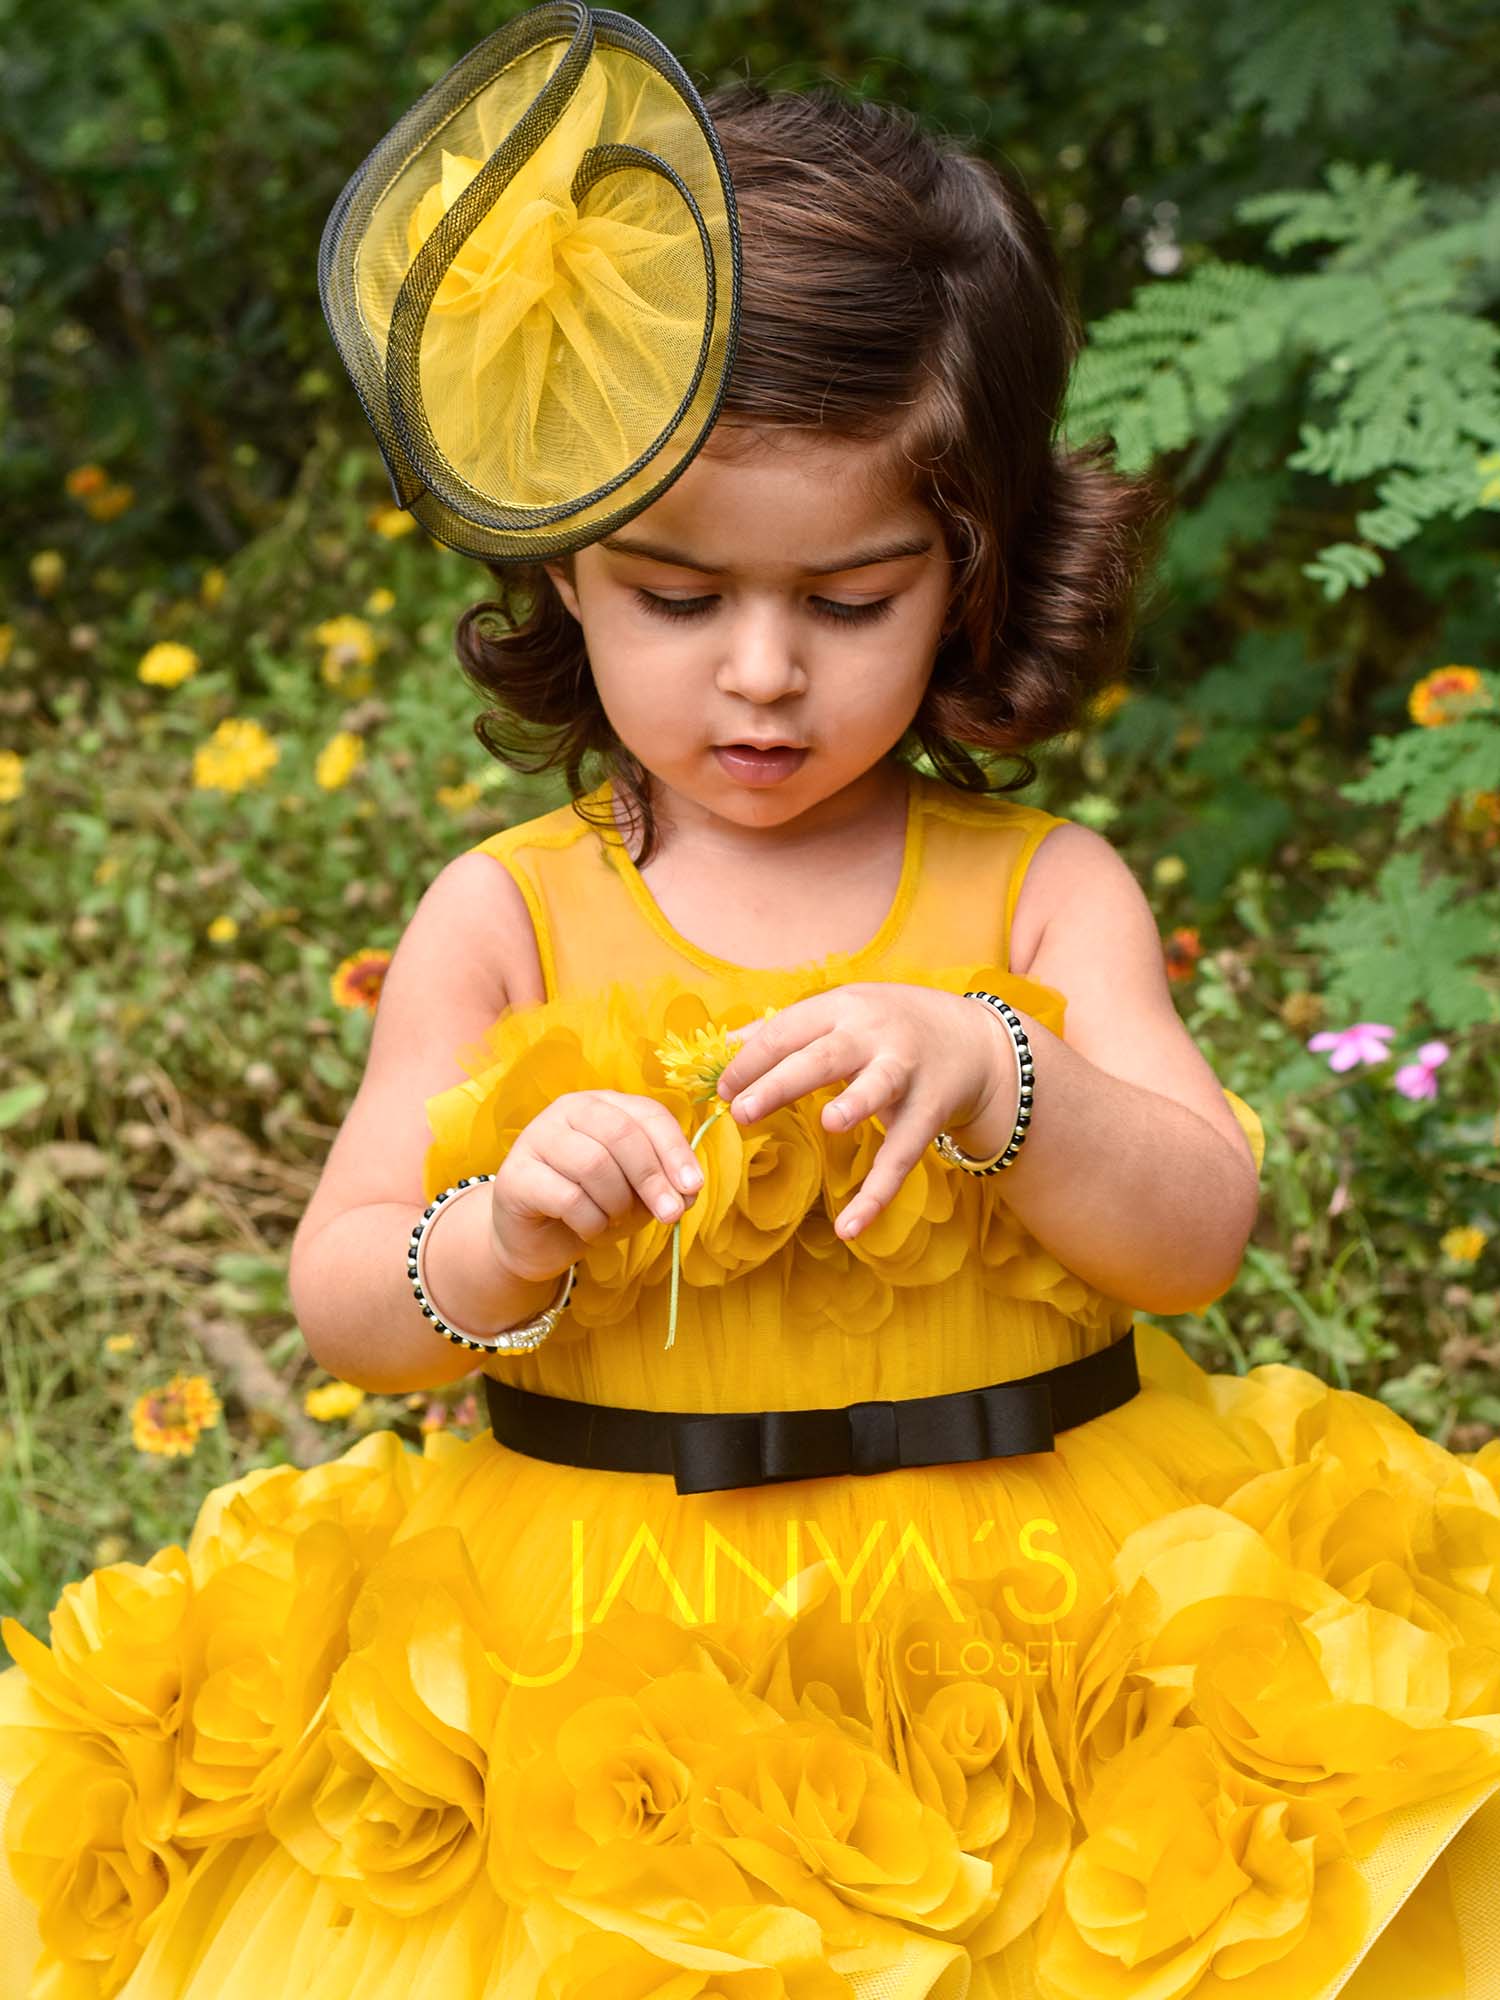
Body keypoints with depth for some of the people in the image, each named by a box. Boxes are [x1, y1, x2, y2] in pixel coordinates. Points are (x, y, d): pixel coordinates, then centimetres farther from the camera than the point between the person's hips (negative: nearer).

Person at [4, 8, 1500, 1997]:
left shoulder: (1042, 891, 0)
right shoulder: (508, 917, 0)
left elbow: (1202, 1231, -8)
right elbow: (340, 1298, -2)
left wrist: (987, 1071, -25)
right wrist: (501, 1240, -23)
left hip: (1026, 1652, 0)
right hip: (603, 1678, 0)